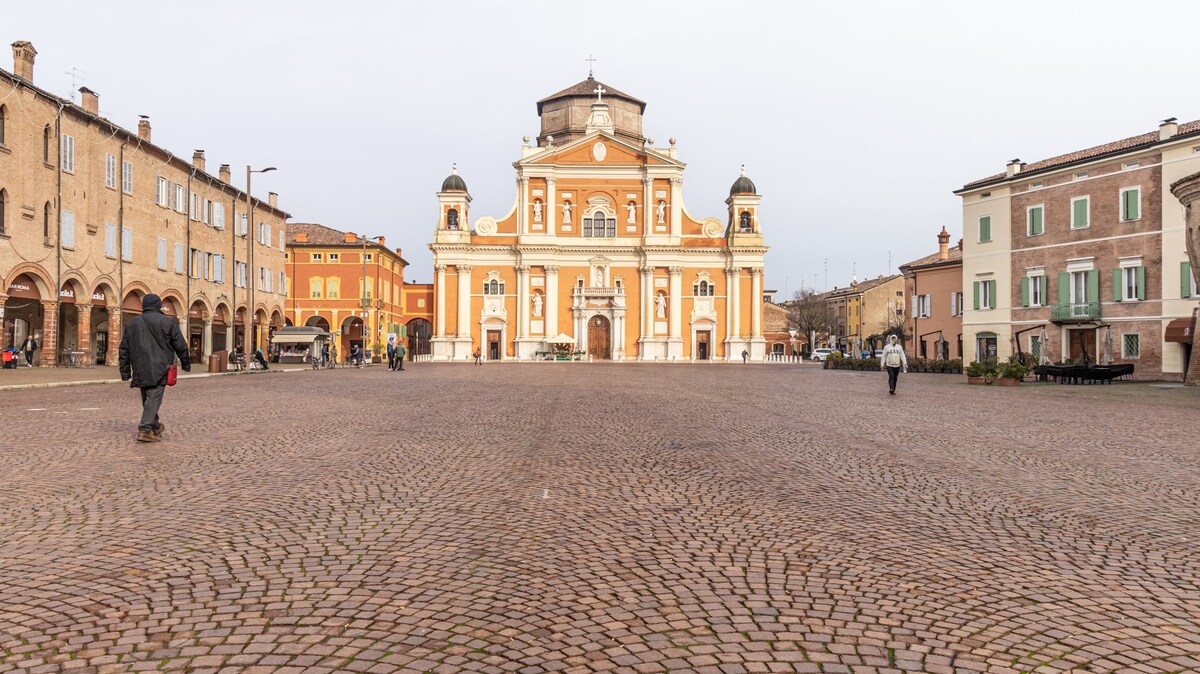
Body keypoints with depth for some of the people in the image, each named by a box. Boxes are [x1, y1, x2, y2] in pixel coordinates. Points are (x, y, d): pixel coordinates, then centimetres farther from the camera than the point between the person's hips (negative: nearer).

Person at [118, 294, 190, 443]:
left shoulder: (132, 324, 14)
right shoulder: (167, 322, 1)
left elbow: (124, 350, 14)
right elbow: (180, 345, 0)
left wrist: (125, 373, 17)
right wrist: (186, 364, 12)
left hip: (141, 369, 5)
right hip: (159, 369, -5)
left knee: (147, 398, 17)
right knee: (154, 397, -7)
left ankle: (155, 426, 29)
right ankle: (145, 429, -16)